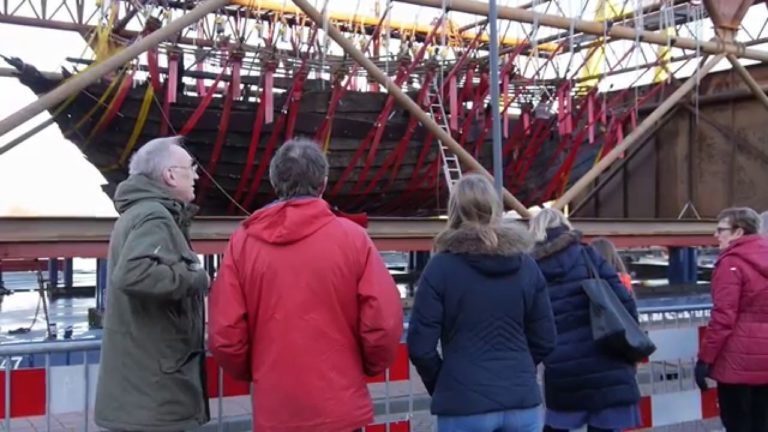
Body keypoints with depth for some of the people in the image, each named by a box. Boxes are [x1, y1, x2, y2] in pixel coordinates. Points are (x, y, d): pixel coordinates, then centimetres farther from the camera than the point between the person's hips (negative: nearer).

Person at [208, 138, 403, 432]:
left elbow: (224, 335, -4)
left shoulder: (243, 241, -3)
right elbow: (384, 324, -9)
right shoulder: (352, 237, -6)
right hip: (340, 408, -1)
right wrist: (368, 368, 11)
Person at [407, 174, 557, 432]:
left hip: (464, 406, -3)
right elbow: (544, 341, 8)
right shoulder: (526, 266, 5)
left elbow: (420, 346, -7)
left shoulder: (441, 267, -6)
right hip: (522, 401, 4)